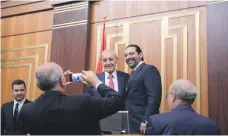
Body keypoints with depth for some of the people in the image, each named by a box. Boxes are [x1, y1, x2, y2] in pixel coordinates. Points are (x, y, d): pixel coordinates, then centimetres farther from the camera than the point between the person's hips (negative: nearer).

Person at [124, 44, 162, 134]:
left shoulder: (149, 69, -9)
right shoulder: (133, 74, 20)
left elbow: (154, 98, -19)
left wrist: (146, 121, -23)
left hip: (143, 124, -9)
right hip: (132, 125, 9)